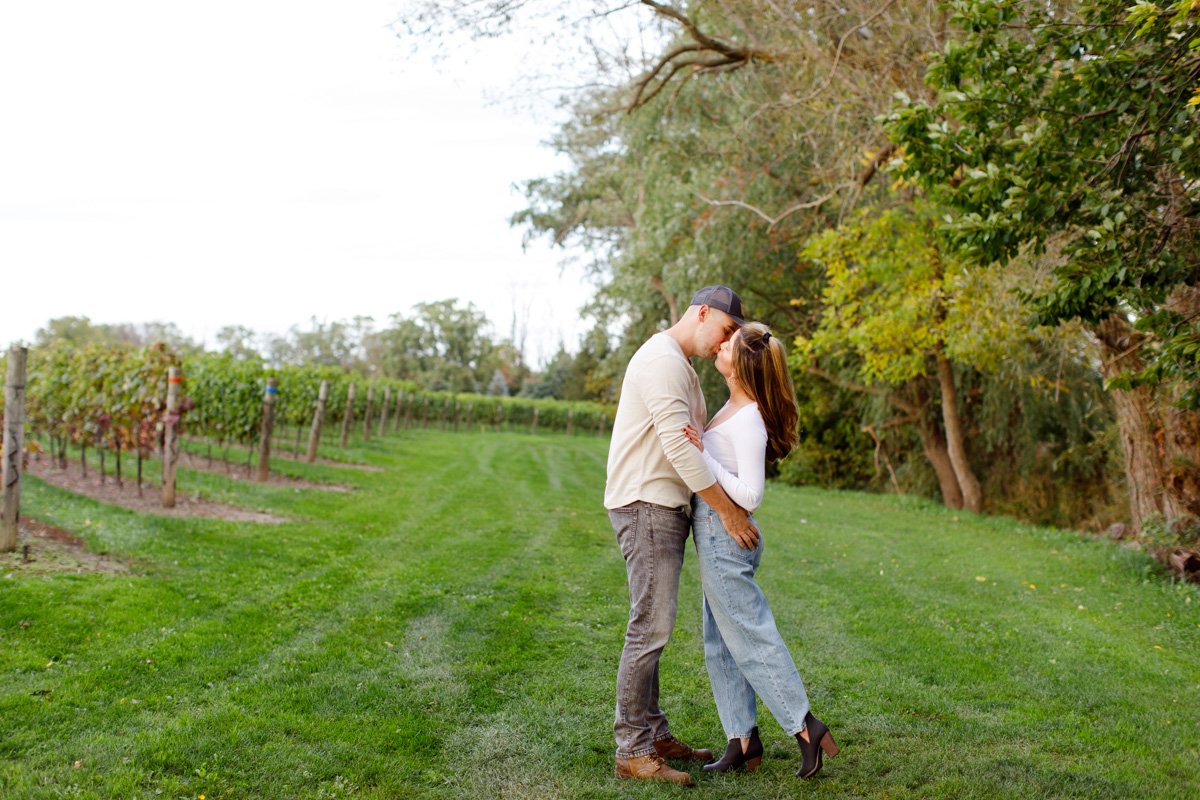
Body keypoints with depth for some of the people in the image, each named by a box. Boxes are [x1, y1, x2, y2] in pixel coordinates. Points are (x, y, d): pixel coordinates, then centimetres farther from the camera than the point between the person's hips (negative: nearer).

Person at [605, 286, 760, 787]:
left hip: (667, 509, 11)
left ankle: (654, 735, 21)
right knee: (650, 629, -9)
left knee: (652, 629, 13)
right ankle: (632, 751, -4)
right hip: (645, 506, -11)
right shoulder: (662, 359, -15)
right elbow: (680, 448, -21)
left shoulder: (681, 366, 20)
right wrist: (728, 512, -18)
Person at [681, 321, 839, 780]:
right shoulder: (735, 406, 8)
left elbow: (750, 496, -22)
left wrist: (702, 454, -23)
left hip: (724, 539, -10)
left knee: (751, 638, -1)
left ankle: (805, 729, 8)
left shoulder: (748, 421, -19)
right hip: (719, 539, 10)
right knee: (721, 644, 14)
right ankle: (742, 741, 20)